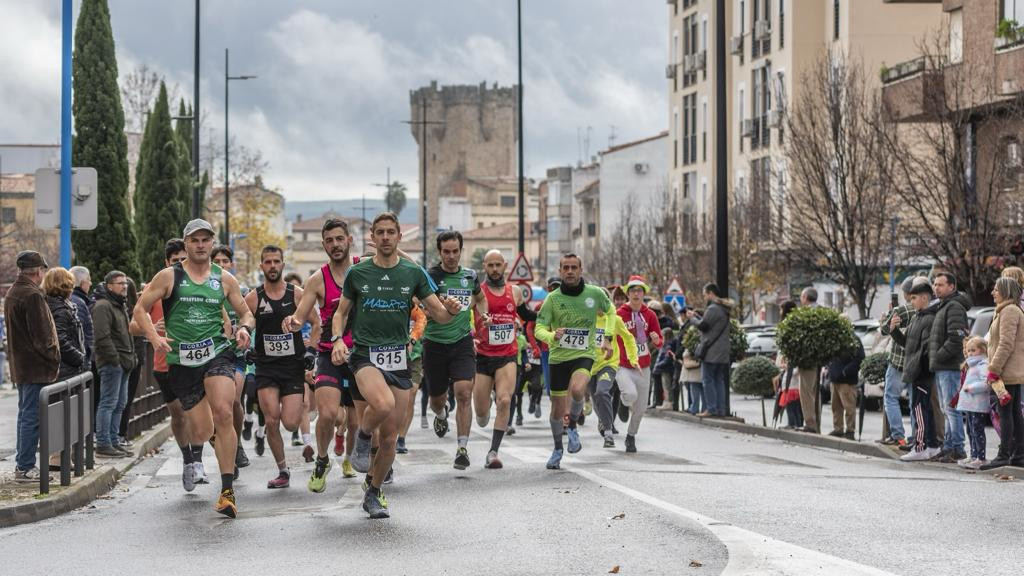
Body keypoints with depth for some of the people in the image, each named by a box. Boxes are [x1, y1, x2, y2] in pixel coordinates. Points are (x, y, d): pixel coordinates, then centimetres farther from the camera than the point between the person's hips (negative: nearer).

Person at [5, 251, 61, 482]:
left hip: (20, 366, 10)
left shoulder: (12, 293, 14)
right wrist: (54, 360, -8)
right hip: (37, 367, -10)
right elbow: (42, 335, -20)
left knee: (25, 414, 16)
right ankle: (26, 467, -5)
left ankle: (22, 464, 22)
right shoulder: (33, 296, -17)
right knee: (32, 417, -6)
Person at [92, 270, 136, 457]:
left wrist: (131, 356, 19)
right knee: (108, 403, -9)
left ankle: (113, 441, 18)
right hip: (111, 363, -10)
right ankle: (103, 444, -7)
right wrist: (115, 358, -20)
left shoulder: (121, 306, 21)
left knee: (120, 404, 12)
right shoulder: (103, 307, -12)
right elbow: (102, 336, -20)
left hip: (123, 362, 10)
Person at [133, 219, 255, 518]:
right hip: (181, 359, 0)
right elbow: (140, 309, 6)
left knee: (223, 414, -24)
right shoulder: (169, 276, 4)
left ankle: (227, 490, -20)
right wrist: (154, 337, -10)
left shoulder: (224, 279, 9)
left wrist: (244, 328, -6)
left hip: (217, 353, 0)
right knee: (201, 432, 2)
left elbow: (246, 313, 18)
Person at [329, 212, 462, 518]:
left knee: (389, 437, 4)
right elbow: (341, 312, 14)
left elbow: (439, 314, 6)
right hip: (365, 354, -2)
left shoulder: (414, 273, 5)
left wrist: (452, 310, -17)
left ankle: (373, 494, 24)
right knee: (383, 404, -33)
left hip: (398, 358, 2)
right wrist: (338, 340, -5)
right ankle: (362, 437, 0)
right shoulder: (357, 273, 4)